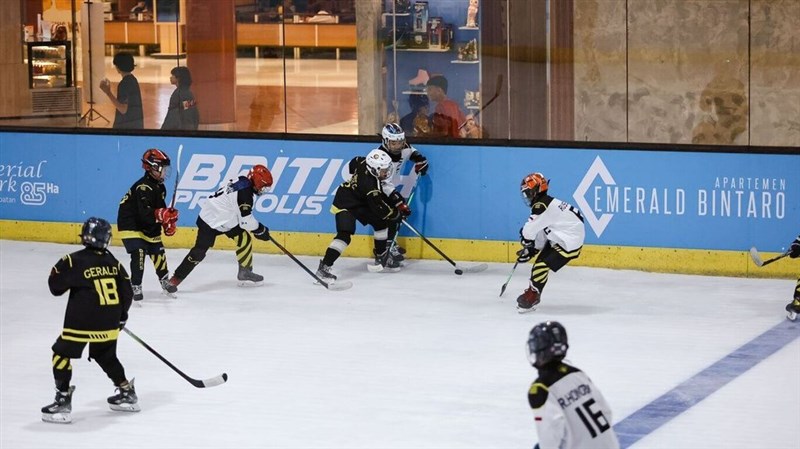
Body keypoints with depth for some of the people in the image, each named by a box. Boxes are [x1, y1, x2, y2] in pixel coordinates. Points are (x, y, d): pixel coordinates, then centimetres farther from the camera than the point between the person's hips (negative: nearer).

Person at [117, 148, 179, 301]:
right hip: (130, 225, -9)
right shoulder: (142, 187, -27)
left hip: (148, 227, 9)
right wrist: (161, 215, -44)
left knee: (158, 252, 14)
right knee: (139, 253, -22)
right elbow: (145, 213, -36)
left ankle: (165, 280, 34)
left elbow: (161, 209, 15)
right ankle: (135, 287, -20)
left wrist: (168, 222, 0)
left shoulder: (159, 187, 5)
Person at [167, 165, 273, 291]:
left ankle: (245, 272, 16)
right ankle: (174, 280, -8)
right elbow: (245, 219, -24)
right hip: (209, 222, -10)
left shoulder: (242, 183, 2)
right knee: (199, 252, -13)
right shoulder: (244, 192, -27)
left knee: (245, 238, 6)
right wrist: (261, 230, -9)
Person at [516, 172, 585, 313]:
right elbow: (540, 231, 19)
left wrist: (526, 242, 5)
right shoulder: (547, 204, 13)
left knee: (542, 265, -13)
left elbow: (529, 230, -17)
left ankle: (531, 297, -8)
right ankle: (532, 293, 23)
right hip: (559, 238, 11)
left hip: (569, 242, -11)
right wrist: (531, 250, 15)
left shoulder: (542, 206, -20)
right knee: (540, 261, 14)